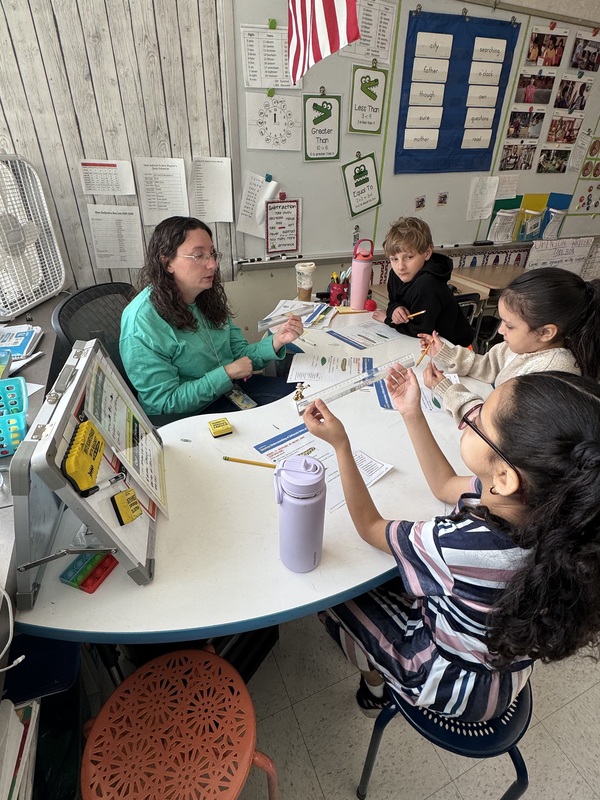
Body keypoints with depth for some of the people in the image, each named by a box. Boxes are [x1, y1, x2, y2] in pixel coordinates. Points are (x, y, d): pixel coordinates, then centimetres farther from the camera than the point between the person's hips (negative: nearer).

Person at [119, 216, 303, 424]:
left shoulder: (208, 297, -1)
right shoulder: (141, 324, -23)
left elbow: (239, 354, 3)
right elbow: (166, 402, -21)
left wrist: (276, 341, -16)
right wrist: (227, 373, -24)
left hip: (231, 387, 7)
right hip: (188, 415, -7)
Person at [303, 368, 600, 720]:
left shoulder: (464, 545, -44)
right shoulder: (542, 500, -24)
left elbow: (370, 526, -24)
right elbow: (445, 486, -5)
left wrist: (340, 443, -24)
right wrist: (412, 414, -8)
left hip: (459, 684, -5)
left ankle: (376, 681, 37)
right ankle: (382, 669, 34)